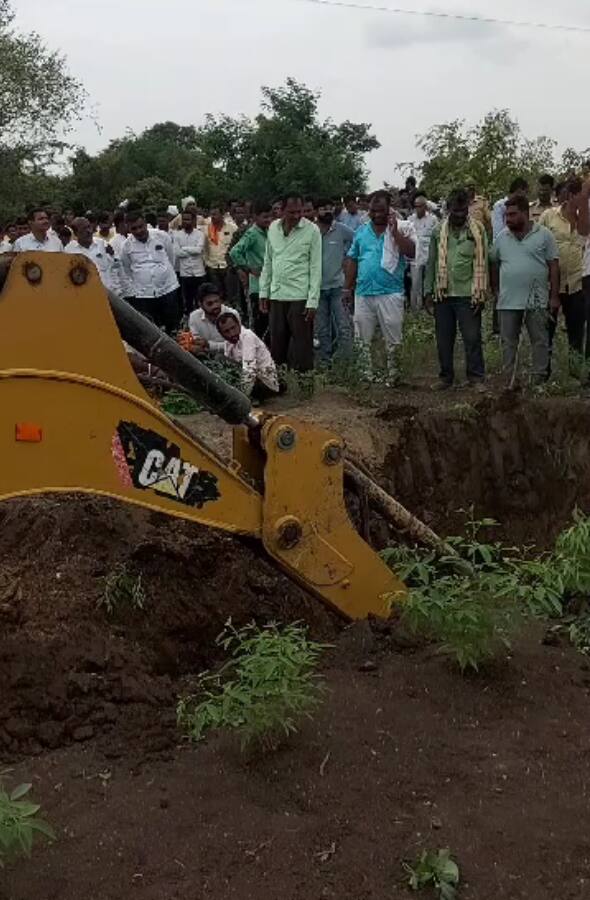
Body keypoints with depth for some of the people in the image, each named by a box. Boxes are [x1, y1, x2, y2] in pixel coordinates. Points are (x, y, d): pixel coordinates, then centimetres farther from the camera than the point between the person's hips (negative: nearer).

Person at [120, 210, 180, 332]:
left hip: (168, 289, 0)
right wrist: (133, 285, 13)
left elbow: (171, 257, 11)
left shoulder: (161, 236, -5)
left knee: (173, 326, 10)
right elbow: (126, 270, 14)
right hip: (143, 294, 0)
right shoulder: (127, 245, -2)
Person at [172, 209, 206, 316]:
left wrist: (184, 248, -8)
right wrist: (192, 251, -8)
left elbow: (199, 249, -15)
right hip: (184, 273, 1)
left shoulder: (200, 234, 0)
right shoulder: (177, 234, 2)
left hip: (199, 272, -1)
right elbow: (176, 252, -10)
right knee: (187, 300, 8)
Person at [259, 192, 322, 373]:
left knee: (302, 345, -2)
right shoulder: (273, 228, 8)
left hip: (300, 297, -5)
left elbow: (316, 268, -7)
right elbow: (268, 262, 14)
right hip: (276, 295, 5)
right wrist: (264, 292, 10)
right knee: (277, 343, 11)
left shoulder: (312, 230, -6)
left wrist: (312, 301, -12)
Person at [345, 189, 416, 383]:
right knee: (364, 339, 11)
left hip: (390, 293, -4)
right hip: (363, 293, 4)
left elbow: (411, 253, -15)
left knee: (392, 340, 2)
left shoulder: (401, 229, -2)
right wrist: (348, 288, 11)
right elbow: (352, 260, 14)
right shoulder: (361, 231, 10)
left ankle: (392, 374, 13)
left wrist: (394, 231, -19)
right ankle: (367, 374, 22)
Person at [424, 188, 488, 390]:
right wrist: (429, 292, 5)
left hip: (468, 294, -3)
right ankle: (446, 376, 20)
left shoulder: (478, 230, 0)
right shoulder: (439, 231, 8)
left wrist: (480, 294, -8)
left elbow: (482, 264, -2)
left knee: (472, 337, -2)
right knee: (444, 339, 9)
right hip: (443, 294, 3)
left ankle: (476, 377, 7)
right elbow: (431, 263, 11)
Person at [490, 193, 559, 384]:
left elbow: (554, 266, -1)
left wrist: (554, 295, -5)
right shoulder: (502, 237, 7)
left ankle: (540, 379, 9)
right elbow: (494, 264, 16)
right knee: (508, 343, 7)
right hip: (508, 301, 3)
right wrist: (495, 289, 9)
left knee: (540, 341, 3)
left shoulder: (544, 235, -1)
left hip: (537, 301, -3)